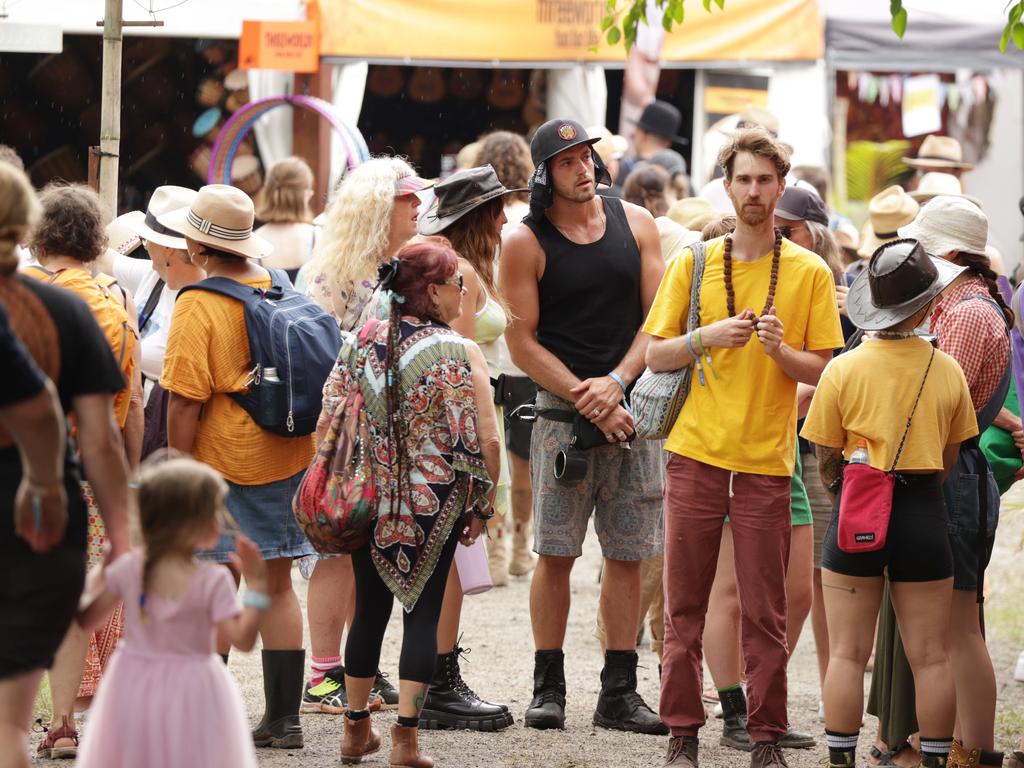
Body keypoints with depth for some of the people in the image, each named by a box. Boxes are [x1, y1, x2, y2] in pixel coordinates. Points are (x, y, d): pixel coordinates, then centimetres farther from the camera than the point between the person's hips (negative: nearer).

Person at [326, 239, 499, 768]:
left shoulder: (361, 343, 0)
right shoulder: (459, 354, -13)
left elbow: (327, 423, 3)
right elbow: (484, 440, -15)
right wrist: (483, 505, -2)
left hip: (369, 502, 4)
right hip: (436, 506, -4)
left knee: (370, 609, 15)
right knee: (422, 613, 4)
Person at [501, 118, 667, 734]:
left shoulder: (635, 223, 7)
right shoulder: (526, 244, -2)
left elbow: (658, 316, 6)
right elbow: (523, 341, -3)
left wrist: (616, 382, -8)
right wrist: (586, 397, -10)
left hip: (632, 405, 3)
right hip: (563, 410, -3)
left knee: (628, 556, 3)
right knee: (556, 553, -4)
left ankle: (619, 694, 8)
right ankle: (548, 688, 5)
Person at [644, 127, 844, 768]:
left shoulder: (810, 272, 4)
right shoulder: (694, 263, 7)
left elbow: (823, 371, 3)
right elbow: (656, 356, 7)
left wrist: (780, 349, -16)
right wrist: (708, 338, -10)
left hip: (767, 462, -1)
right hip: (698, 453, 1)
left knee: (765, 613, -1)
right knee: (686, 606, 3)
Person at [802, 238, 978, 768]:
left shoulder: (843, 370, -8)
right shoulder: (947, 370, -2)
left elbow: (827, 463, -1)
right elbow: (948, 460, 7)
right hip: (923, 511, 1)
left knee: (847, 653, 5)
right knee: (931, 657, 7)